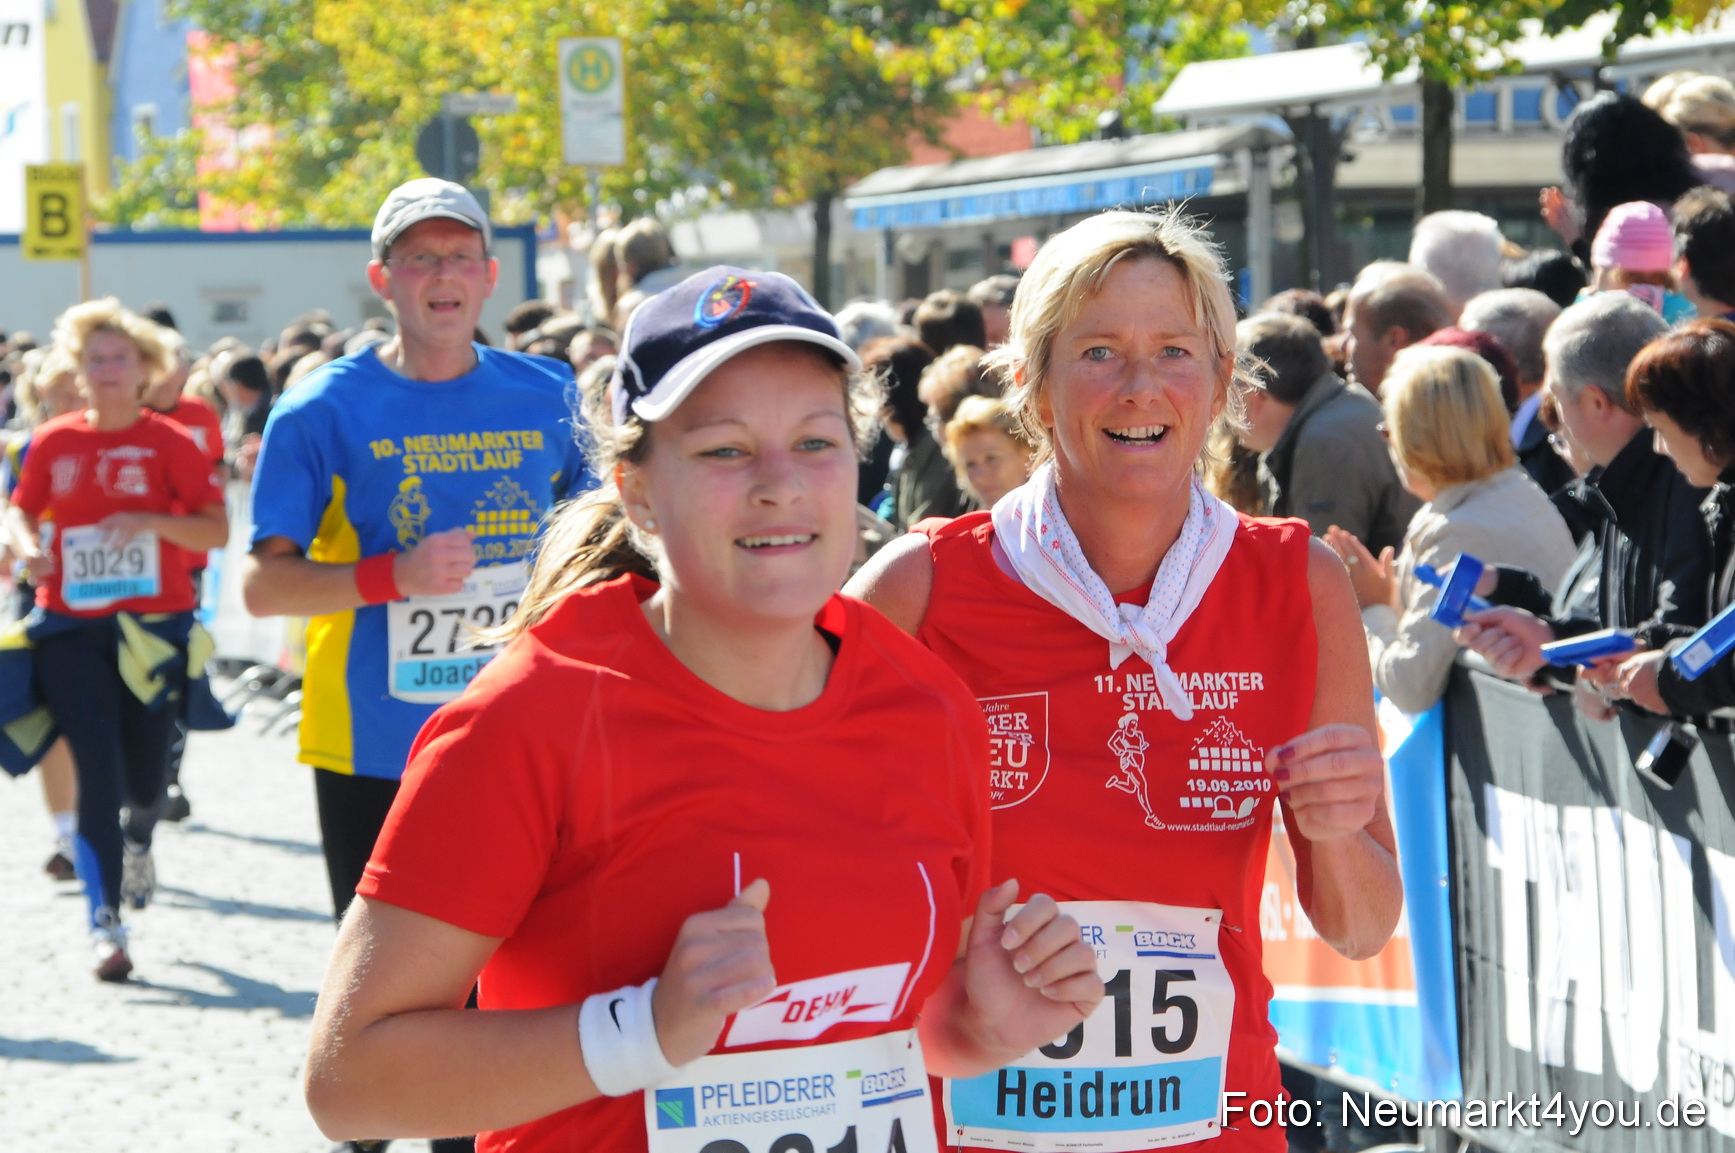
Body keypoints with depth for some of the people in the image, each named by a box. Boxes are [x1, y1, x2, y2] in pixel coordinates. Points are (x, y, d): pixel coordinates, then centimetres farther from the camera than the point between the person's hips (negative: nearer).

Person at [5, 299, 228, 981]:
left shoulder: (170, 442, -2)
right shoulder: (55, 442, 4)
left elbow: (216, 530, -5)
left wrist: (151, 521, -21)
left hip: (152, 626, -1)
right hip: (72, 626, 1)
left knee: (144, 773, 6)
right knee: (97, 768, -7)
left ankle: (139, 843, 44)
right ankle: (106, 923, -5)